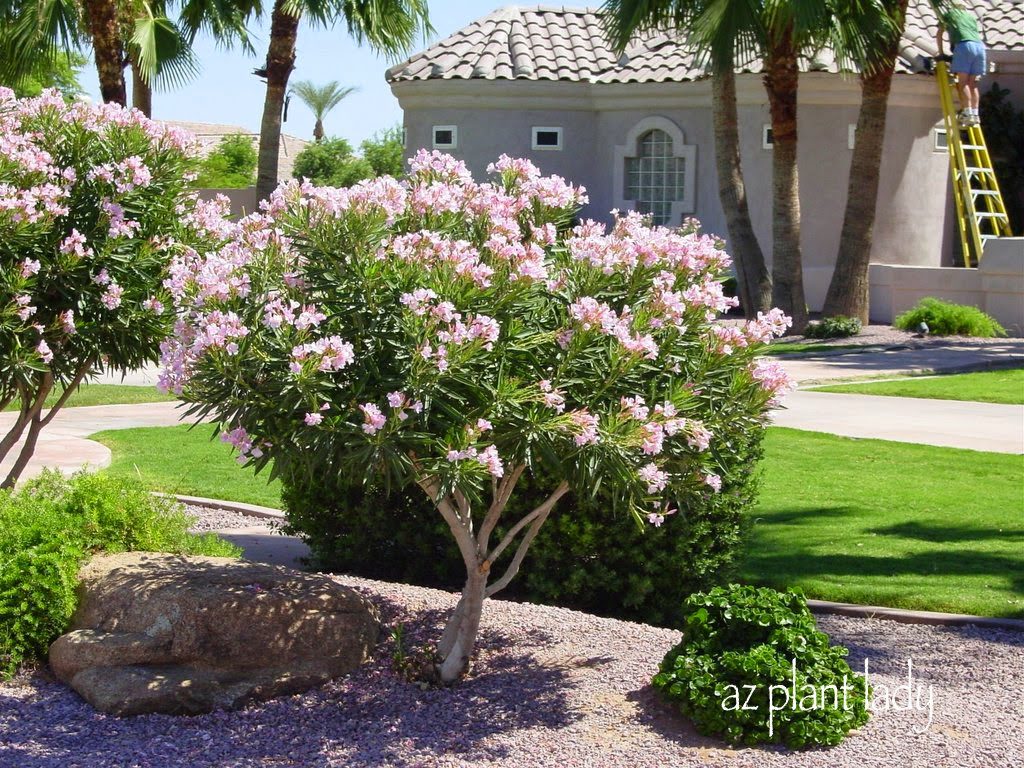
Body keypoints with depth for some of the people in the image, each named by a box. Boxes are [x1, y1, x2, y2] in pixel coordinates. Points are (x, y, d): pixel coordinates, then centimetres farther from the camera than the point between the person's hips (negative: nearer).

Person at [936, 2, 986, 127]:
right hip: (979, 46, 4)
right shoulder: (971, 17, 32)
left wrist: (940, 52, 39)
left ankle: (967, 113, -19)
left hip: (964, 45, -4)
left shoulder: (948, 14, 24)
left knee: (963, 82, -9)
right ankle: (975, 114, -2)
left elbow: (939, 35, 29)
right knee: (973, 83, 5)